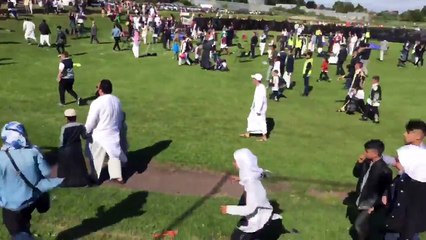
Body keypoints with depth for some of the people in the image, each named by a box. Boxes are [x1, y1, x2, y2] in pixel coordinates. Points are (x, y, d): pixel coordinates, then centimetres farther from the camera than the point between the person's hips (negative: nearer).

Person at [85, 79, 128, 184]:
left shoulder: (97, 102, -22)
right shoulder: (117, 100, -1)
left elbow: (91, 121, -16)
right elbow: (120, 117, 11)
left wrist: (85, 132, 0)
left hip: (100, 135, -6)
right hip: (113, 133, 6)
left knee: (96, 158, 13)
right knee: (114, 154, 18)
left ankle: (94, 177, 28)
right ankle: (117, 176, 25)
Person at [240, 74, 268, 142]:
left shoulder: (261, 88, -25)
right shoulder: (258, 87, 6)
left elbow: (261, 100, -26)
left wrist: (258, 111, -24)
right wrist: (252, 107, 22)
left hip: (260, 108, -10)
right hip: (256, 108, 10)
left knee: (261, 121, 0)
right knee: (251, 119, 18)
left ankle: (264, 137, 12)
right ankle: (247, 133, 31)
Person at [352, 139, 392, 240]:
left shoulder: (384, 170, -24)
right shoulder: (368, 163, -3)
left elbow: (387, 191, -19)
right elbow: (356, 174, 9)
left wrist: (375, 206, -17)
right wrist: (359, 162, -8)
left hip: (371, 204, -8)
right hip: (362, 200, 8)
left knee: (359, 224, -9)